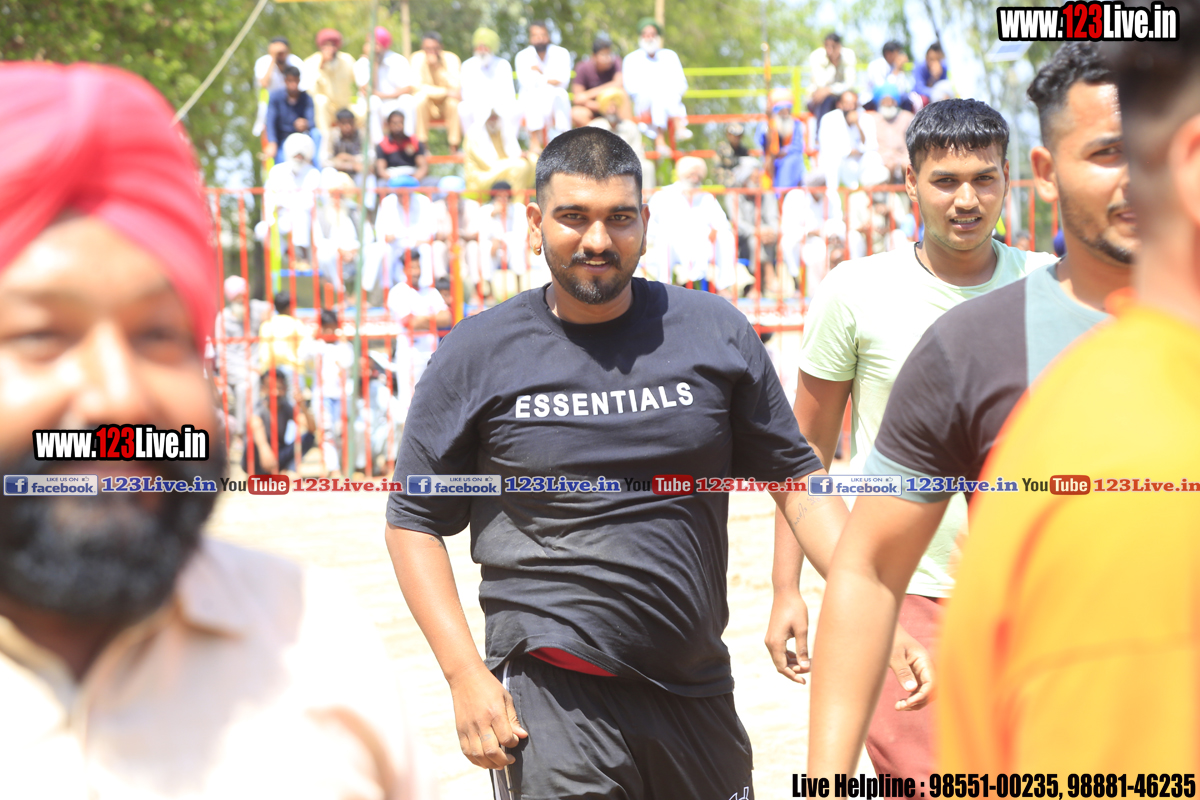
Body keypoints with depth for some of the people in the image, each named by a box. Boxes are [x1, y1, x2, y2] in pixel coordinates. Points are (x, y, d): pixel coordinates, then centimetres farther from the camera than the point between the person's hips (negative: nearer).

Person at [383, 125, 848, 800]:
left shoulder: (715, 332, 4)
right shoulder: (479, 353, 0)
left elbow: (795, 479, 9)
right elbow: (415, 521, 5)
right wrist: (465, 673, -6)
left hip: (698, 692, 3)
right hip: (551, 694, -3)